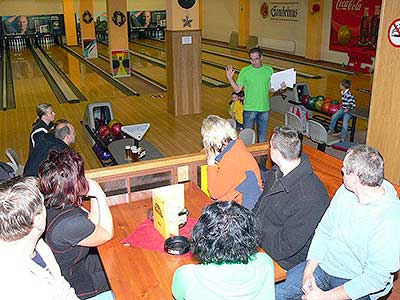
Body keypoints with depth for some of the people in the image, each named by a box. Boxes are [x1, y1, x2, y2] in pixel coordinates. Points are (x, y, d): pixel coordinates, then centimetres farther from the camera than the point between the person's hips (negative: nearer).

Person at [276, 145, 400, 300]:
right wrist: (308, 272, -9)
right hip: (324, 264, 5)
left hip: (356, 285, -5)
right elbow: (324, 231, 3)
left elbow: (375, 279, -22)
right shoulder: (346, 191, -4)